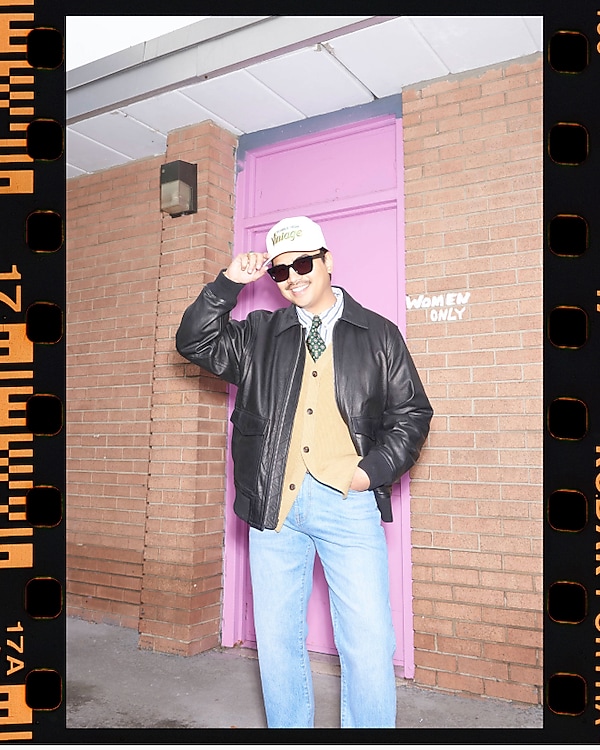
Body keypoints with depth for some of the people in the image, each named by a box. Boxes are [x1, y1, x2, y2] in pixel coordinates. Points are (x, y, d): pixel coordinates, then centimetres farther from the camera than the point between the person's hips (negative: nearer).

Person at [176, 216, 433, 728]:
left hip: (349, 502, -2)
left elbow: (412, 413, 8)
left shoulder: (379, 335, 9)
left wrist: (373, 469, -5)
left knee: (369, 644, -2)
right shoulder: (259, 333, 14)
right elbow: (195, 343, 9)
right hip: (274, 504, 2)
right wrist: (229, 282, 1)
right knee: (277, 642, 12)